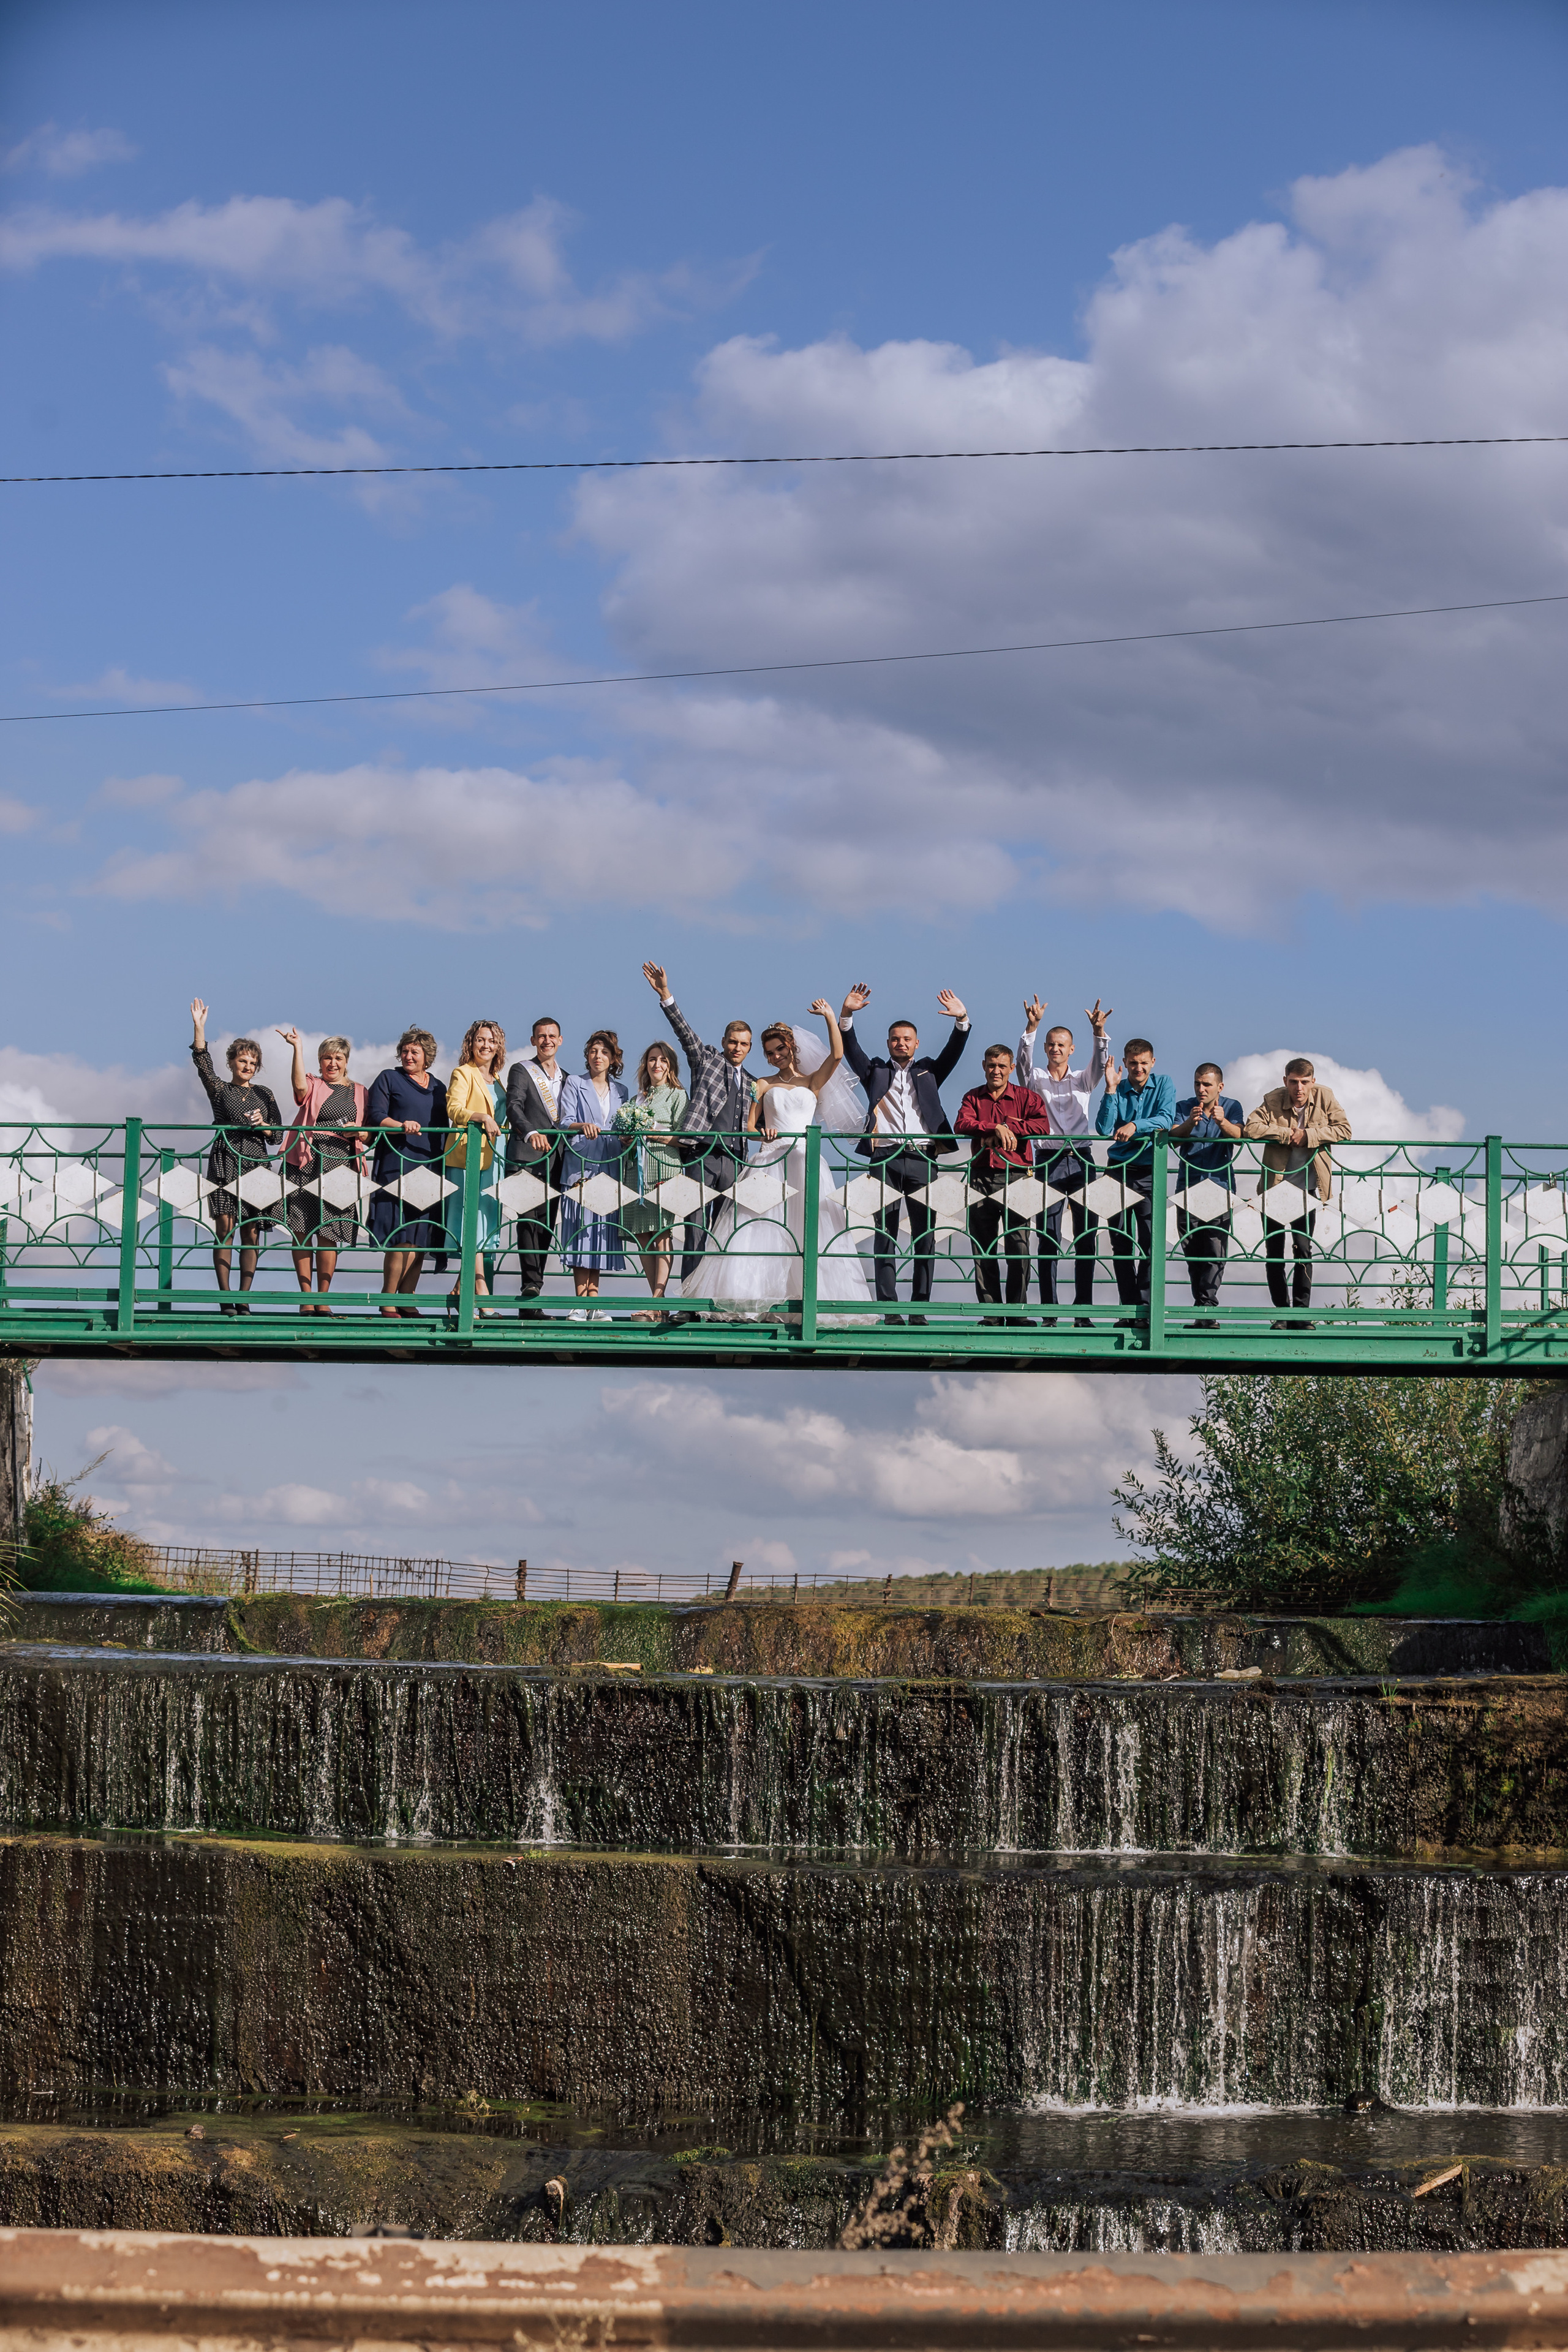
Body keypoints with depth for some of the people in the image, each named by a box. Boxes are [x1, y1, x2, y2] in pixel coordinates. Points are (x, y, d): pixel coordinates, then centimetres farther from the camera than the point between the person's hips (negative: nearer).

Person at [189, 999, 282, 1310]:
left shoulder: (264, 1094, 16)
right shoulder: (219, 1089, 10)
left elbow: (278, 1134, 14)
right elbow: (203, 1062, -6)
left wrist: (263, 1125, -7)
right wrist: (199, 1027, -16)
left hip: (255, 1164, 2)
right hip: (225, 1161, -2)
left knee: (251, 1232, -1)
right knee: (225, 1228, -10)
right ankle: (225, 1296, -9)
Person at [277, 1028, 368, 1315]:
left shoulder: (358, 1092, 18)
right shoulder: (313, 1086, 8)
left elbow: (369, 1133, 19)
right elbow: (299, 1085, -17)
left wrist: (358, 1132, -3)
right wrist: (298, 1048, -22)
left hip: (340, 1166, 2)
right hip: (306, 1164, -2)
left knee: (329, 1235, -1)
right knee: (303, 1230, -5)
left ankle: (323, 1299, 5)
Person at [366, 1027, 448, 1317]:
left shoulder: (438, 1087, 21)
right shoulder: (388, 1080, 7)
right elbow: (375, 1118, -3)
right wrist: (402, 1126, -22)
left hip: (430, 1169, 5)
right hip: (397, 1166, -5)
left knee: (422, 1240, 1)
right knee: (403, 1238, -14)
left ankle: (407, 1301, 6)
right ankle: (387, 1301, -7)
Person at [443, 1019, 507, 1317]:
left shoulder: (496, 1079, 22)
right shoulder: (463, 1074, -2)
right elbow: (454, 1110, -17)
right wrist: (481, 1118, -33)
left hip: (489, 1158, 8)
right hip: (466, 1156, -8)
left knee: (487, 1227, 5)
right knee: (475, 1225, -12)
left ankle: (460, 1291, 10)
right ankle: (481, 1292, -17)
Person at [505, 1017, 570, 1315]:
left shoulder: (566, 1077, 21)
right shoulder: (521, 1071, 3)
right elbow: (514, 1107, -13)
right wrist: (531, 1133, -30)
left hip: (555, 1160, 5)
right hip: (527, 1159, -5)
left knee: (546, 1226, 3)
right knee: (530, 1222, -14)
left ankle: (530, 1300, 5)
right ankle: (531, 1286, -17)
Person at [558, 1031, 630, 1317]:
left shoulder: (621, 1091, 18)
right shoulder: (574, 1084, 7)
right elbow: (565, 1122, -4)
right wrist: (582, 1126, -25)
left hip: (609, 1168, 4)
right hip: (580, 1167, -4)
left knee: (601, 1233, 1)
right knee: (581, 1231, -9)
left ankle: (593, 1305, 3)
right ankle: (581, 1304, -10)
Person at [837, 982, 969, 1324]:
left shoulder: (928, 1071, 19)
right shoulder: (876, 1072, 17)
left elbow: (954, 1051, 6)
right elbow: (850, 1049, 5)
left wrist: (962, 1021, -12)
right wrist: (846, 1015, -11)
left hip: (922, 1159, 1)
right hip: (885, 1159, -1)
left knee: (925, 1238, -2)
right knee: (885, 1238, -3)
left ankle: (919, 1309, 1)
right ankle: (890, 1311, -4)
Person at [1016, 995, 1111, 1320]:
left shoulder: (1083, 1080, 14)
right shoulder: (1035, 1080, 10)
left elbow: (1099, 1064, -4)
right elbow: (1024, 1061, -9)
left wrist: (1099, 1032, -22)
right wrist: (1031, 1028, -26)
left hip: (1080, 1160, 2)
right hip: (1049, 1161, -2)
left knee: (1086, 1237, -2)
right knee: (1049, 1238, -4)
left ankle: (1083, 1308, 1)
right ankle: (1048, 1309, -3)